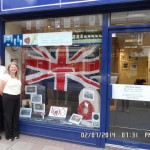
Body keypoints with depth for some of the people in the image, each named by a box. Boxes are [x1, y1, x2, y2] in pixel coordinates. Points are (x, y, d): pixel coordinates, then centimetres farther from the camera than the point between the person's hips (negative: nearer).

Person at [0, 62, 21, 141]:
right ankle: (8, 135, 18)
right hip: (8, 98, -6)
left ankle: (15, 133, 27)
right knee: (8, 116, 4)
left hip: (17, 98, 6)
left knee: (16, 116, 12)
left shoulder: (18, 77, 11)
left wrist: (18, 94, 12)